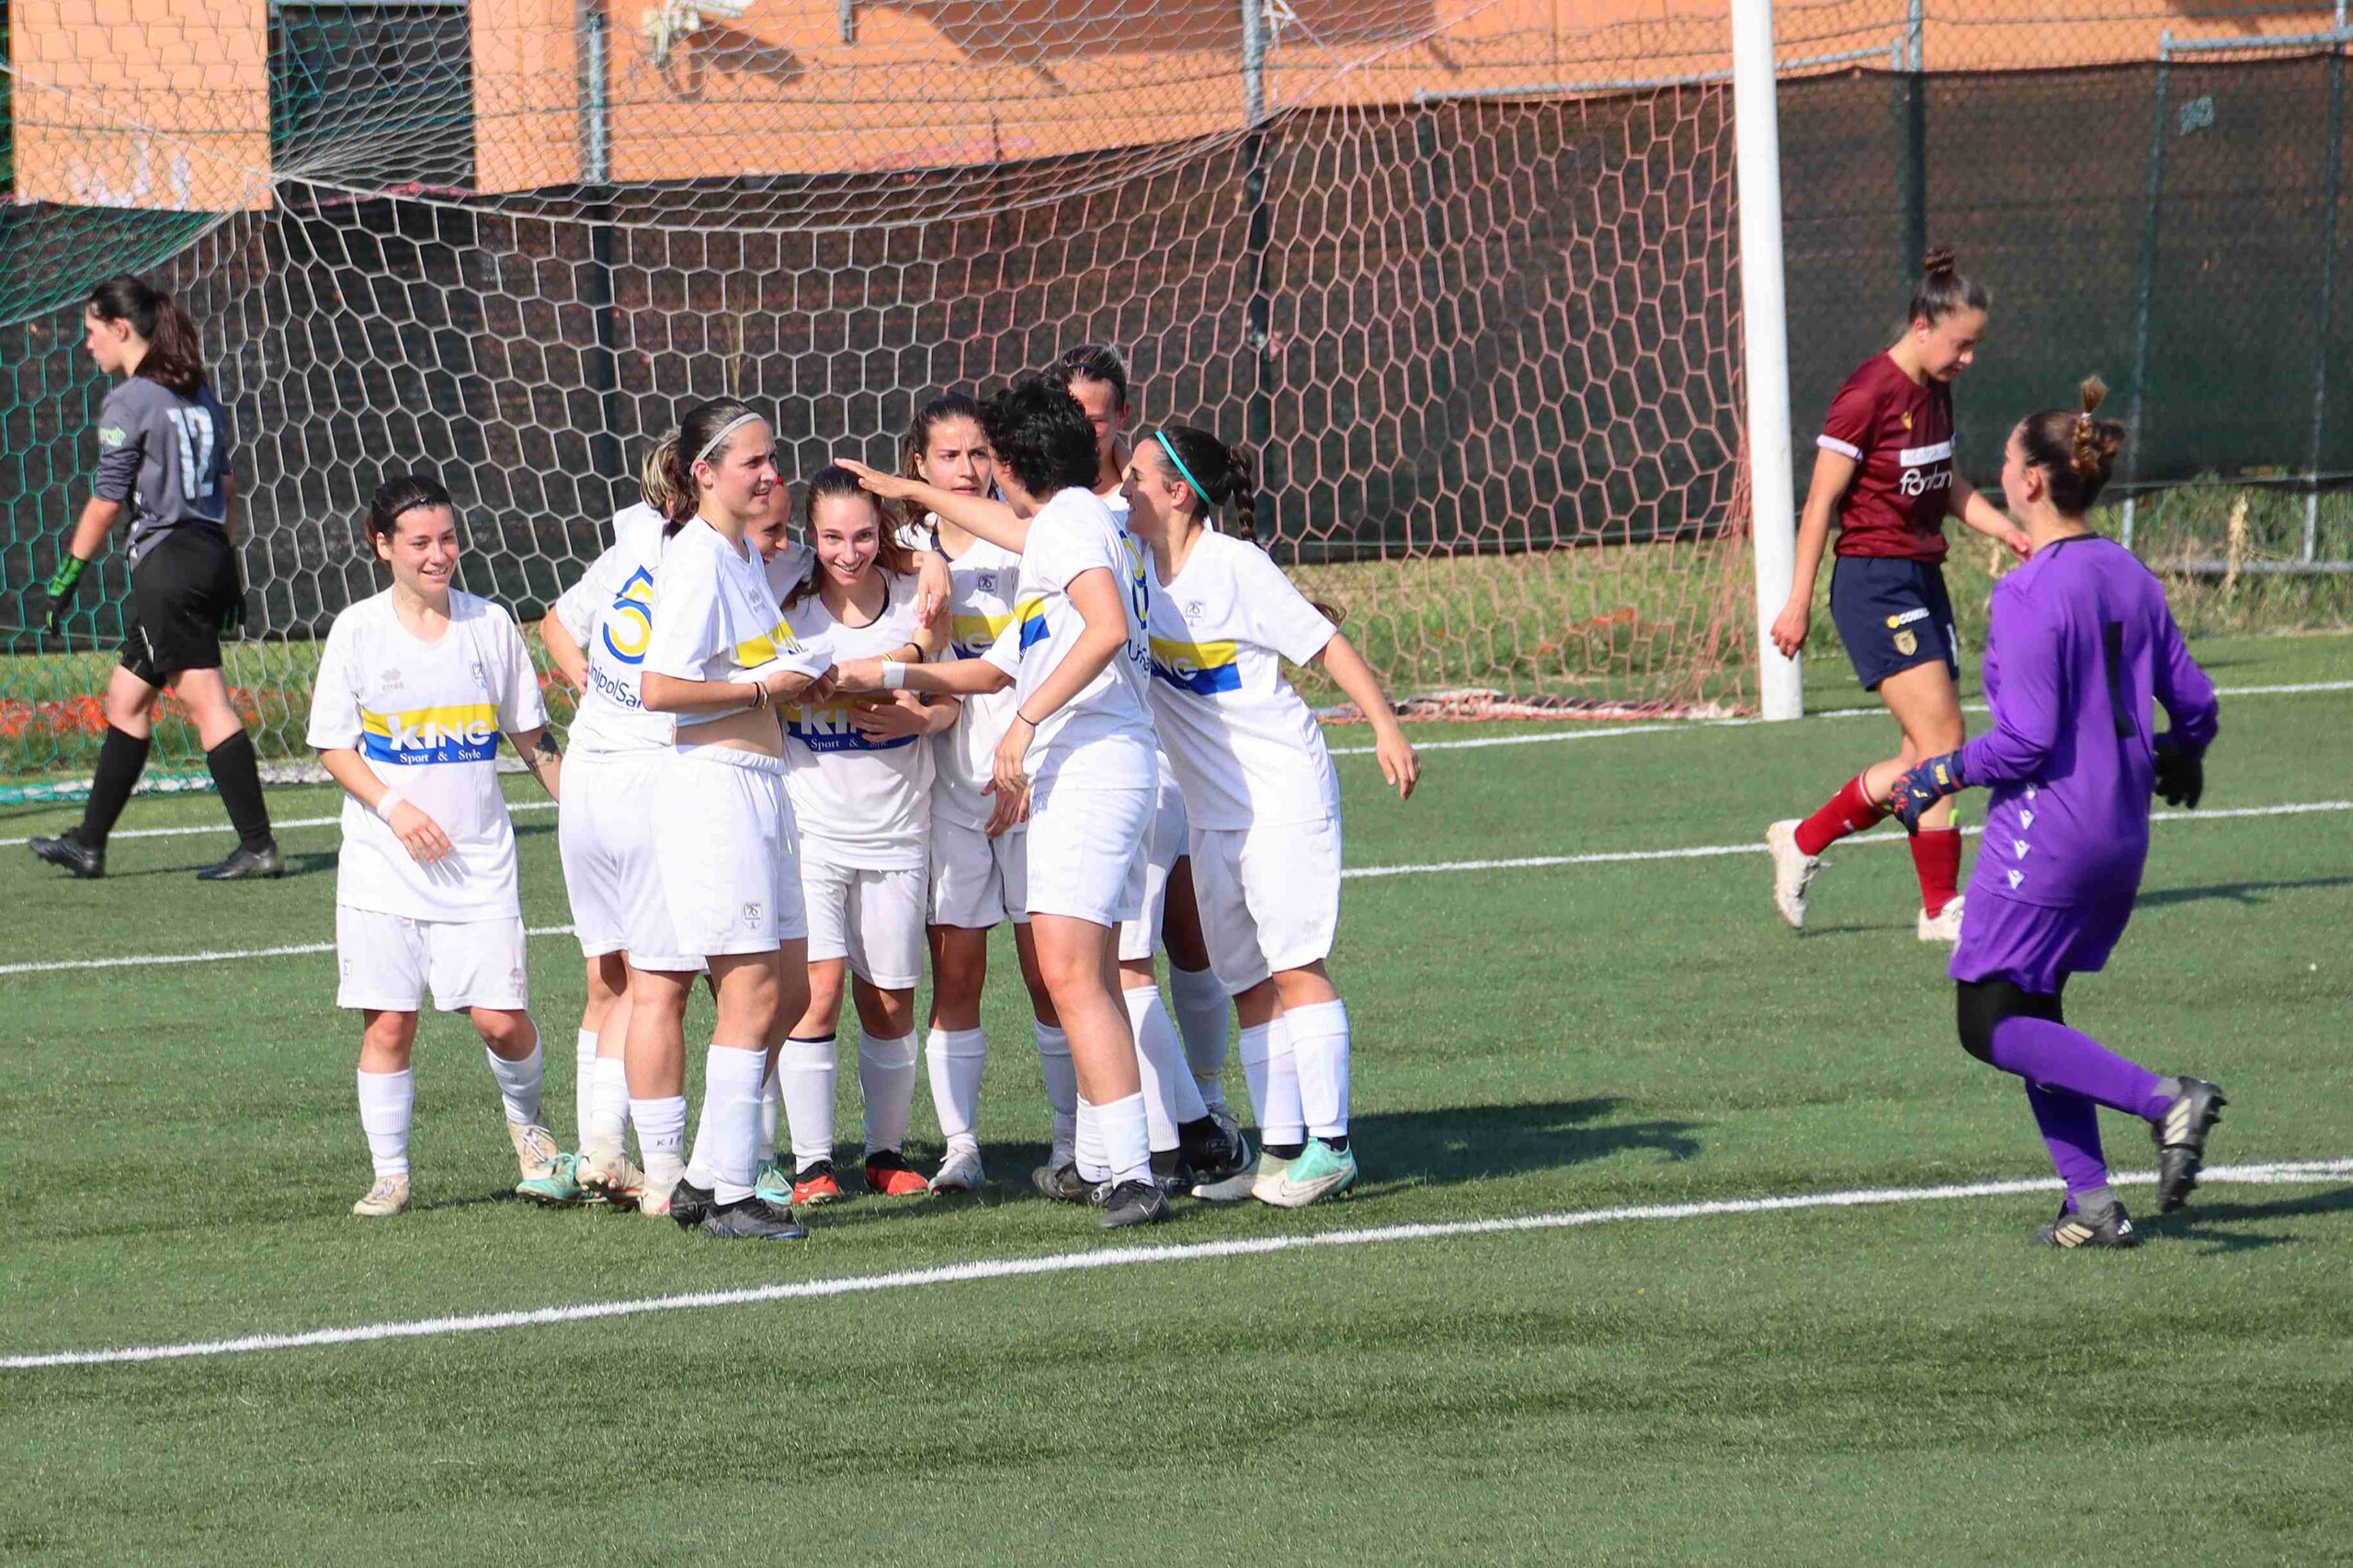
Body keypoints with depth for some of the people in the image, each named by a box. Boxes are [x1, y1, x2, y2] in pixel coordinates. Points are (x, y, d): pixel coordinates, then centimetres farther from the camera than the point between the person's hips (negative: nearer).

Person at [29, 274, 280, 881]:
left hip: (168, 562, -8)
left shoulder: (128, 403, -10)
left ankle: (258, 846, -7)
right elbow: (226, 488, 16)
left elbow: (105, 506, -10)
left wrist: (66, 576, -2)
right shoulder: (199, 394, 13)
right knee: (126, 698, 11)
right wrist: (229, 570, 21)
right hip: (210, 556, 8)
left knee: (207, 702, -6)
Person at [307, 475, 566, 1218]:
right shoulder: (357, 630, -1)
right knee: (388, 1024, -3)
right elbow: (333, 745, 1)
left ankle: (527, 1122, 25)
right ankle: (389, 1175, 9)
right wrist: (393, 806, -14)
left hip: (480, 864, 1)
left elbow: (531, 736, 13)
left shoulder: (490, 624, 4)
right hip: (383, 869, -1)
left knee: (500, 1018, -5)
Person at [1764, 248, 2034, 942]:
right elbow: (1822, 502, -13)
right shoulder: (1868, 395, -15)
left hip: (1922, 579, 9)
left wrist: (2008, 531, 8)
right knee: (1941, 739, -13)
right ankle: (1941, 907, -6)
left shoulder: (1935, 391, 9)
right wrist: (1799, 602, -14)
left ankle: (1804, 840, 23)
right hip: (1873, 583, -9)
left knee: (1925, 759, 6)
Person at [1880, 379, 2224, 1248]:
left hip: (2046, 832, -8)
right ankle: (2091, 1200, 8)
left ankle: (2163, 1100, -17)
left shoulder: (2029, 594, -17)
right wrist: (2175, 757, 34)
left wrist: (1928, 778, -9)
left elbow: (2026, 740, -20)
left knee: (1990, 1025, -1)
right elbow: (2194, 705, 12)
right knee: (2030, 1012, 17)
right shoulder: (2131, 578, 7)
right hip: (2121, 834, 8)